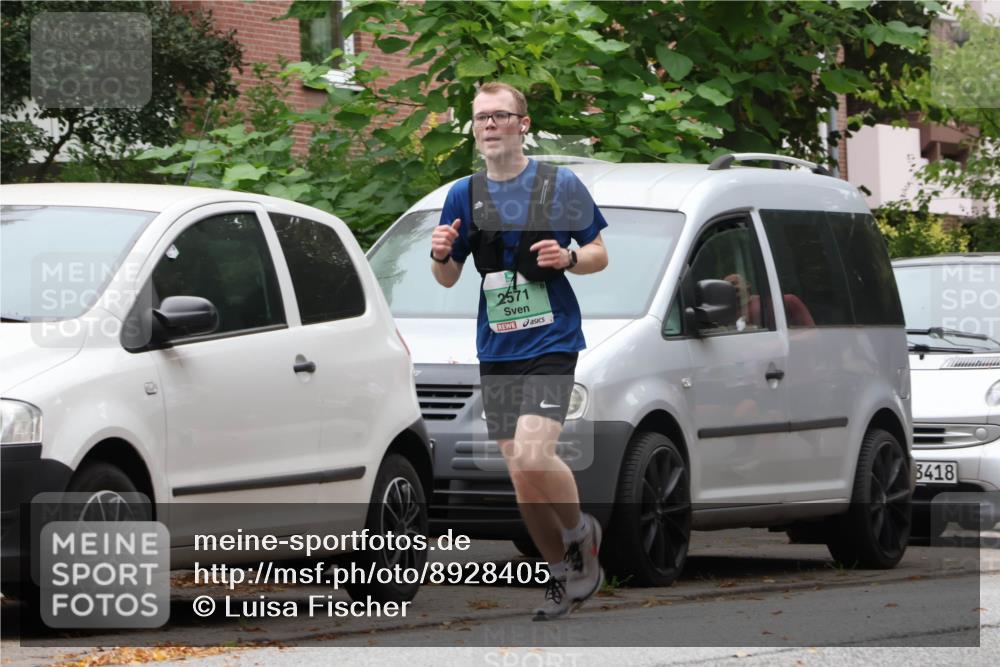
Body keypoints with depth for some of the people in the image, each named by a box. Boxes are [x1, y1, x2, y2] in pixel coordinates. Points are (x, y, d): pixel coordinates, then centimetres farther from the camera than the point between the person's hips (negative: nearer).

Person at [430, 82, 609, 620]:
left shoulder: (561, 185, -2)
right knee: (520, 475, 5)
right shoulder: (464, 195, 8)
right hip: (496, 350, 4)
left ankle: (580, 532, 7)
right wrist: (441, 256, -8)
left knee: (532, 458, -22)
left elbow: (599, 255, 6)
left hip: (551, 341, -4)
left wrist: (568, 257, -16)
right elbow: (449, 279, 14)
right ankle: (564, 575, 21)